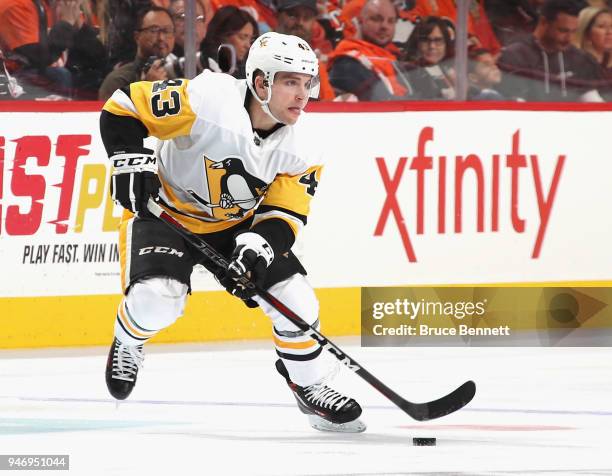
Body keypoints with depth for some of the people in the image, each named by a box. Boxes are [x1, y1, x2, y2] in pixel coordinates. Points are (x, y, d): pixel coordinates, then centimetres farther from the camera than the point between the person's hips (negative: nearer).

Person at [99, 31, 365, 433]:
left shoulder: (299, 153, -13)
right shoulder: (208, 101, -29)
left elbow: (284, 214, -9)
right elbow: (123, 108, -21)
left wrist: (257, 244, -29)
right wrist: (131, 162, -30)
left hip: (236, 226, 4)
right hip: (165, 213, -4)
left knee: (295, 299, -10)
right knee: (158, 298, -27)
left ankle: (311, 386, 14)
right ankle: (126, 343, 9)